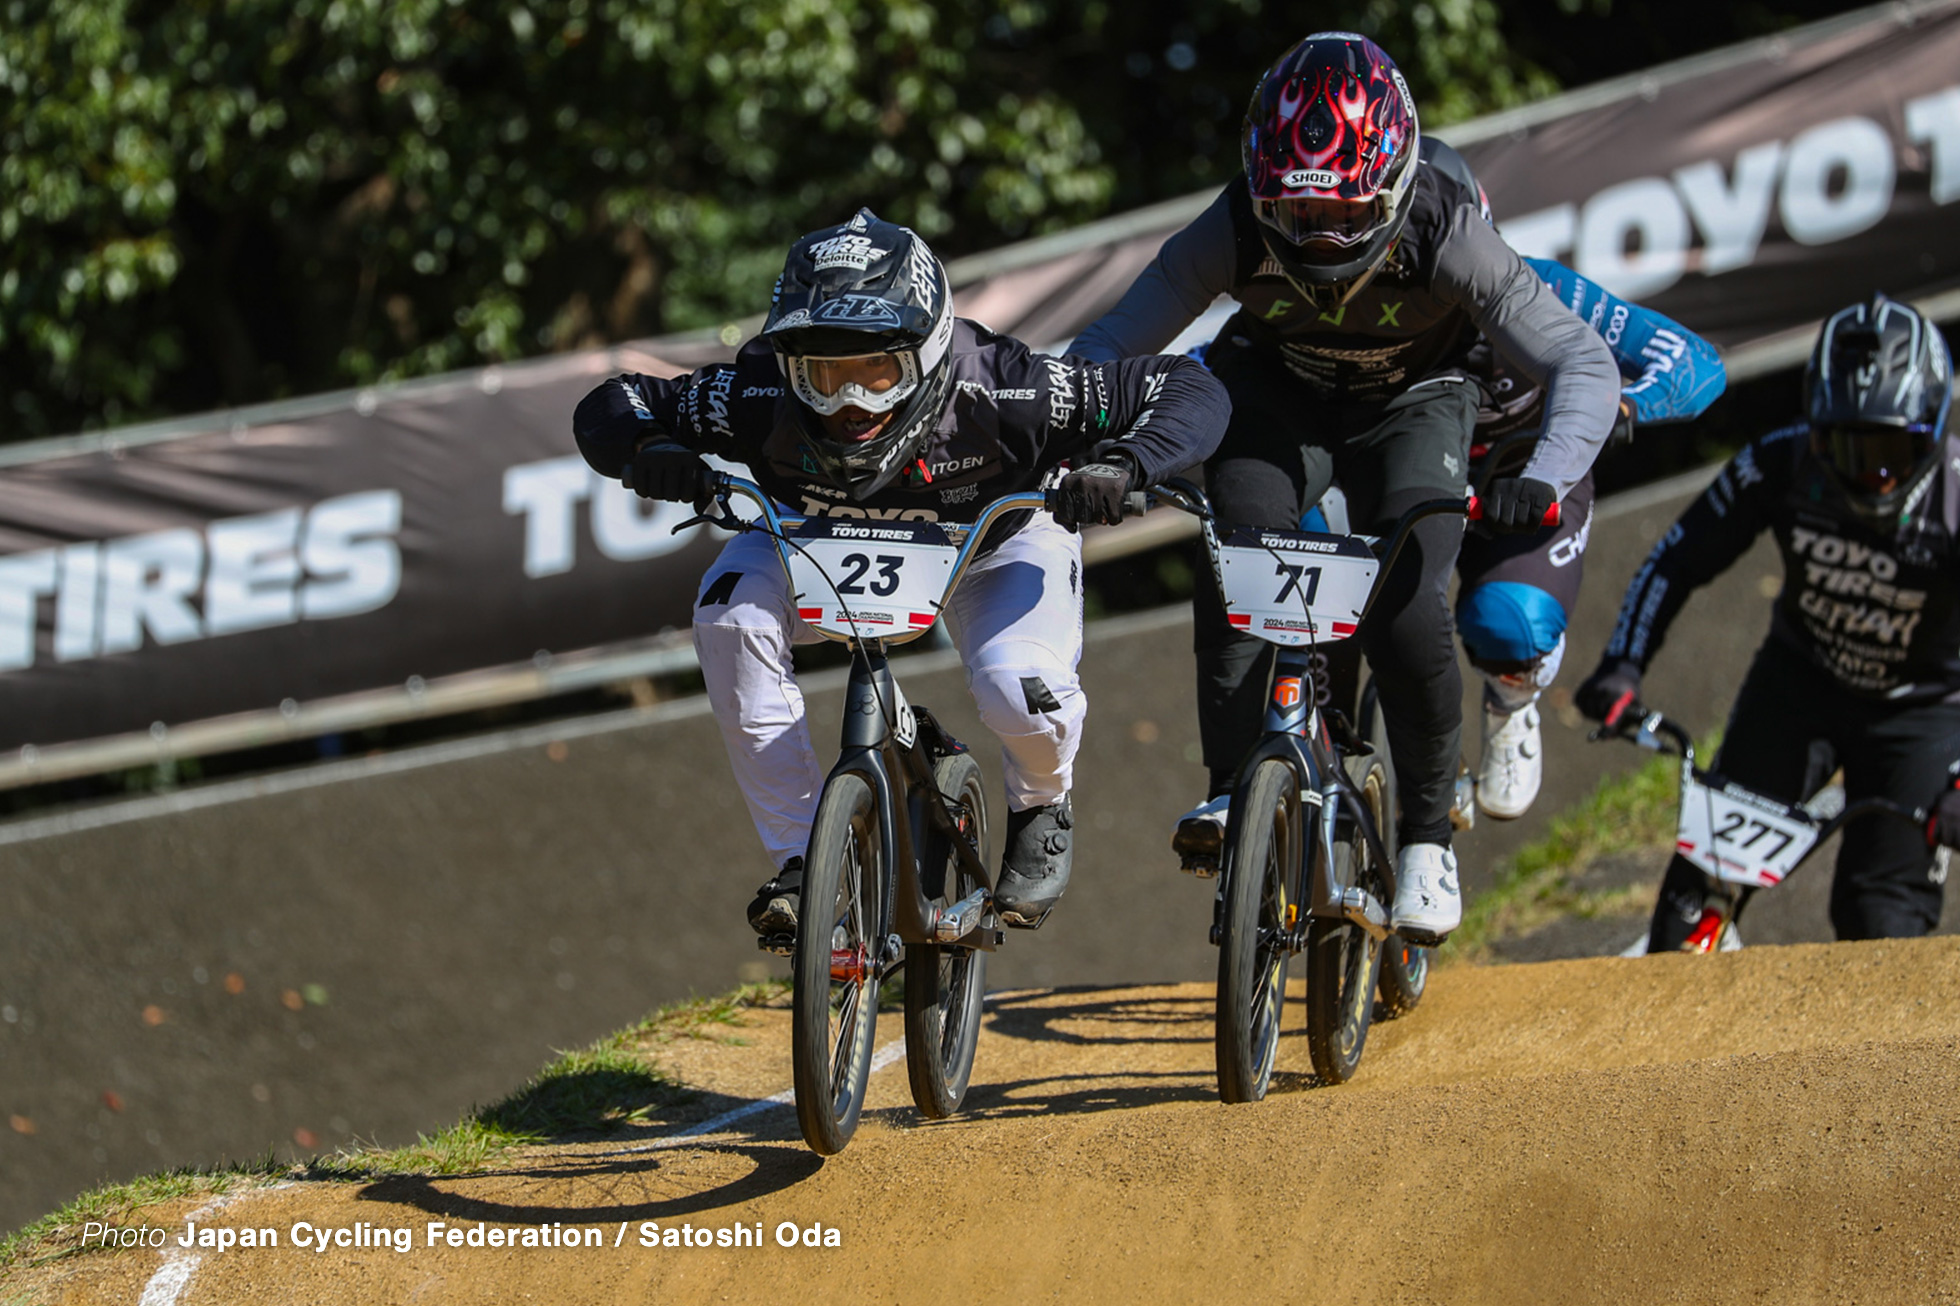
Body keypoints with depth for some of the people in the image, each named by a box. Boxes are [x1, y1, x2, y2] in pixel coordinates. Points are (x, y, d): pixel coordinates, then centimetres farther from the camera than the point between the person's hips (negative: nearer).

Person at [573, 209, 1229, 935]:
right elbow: (608, 409, -20)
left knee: (1022, 695, -31)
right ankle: (800, 855, -14)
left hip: (994, 543, -2)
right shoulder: (765, 398, -34)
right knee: (732, 609, -28)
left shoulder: (993, 392, -38)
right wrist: (646, 450, -43)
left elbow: (1188, 392, -33)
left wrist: (1122, 464, -52)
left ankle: (1041, 809, 8)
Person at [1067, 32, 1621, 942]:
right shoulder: (1236, 232, -30)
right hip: (1275, 395, 2)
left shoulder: (1445, 237, -34)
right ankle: (1233, 790, -15)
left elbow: (1584, 363, -34)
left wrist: (1547, 475, -51)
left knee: (1407, 620, -20)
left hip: (1409, 403, -1)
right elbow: (1109, 349, -26)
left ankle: (1426, 837, -1)